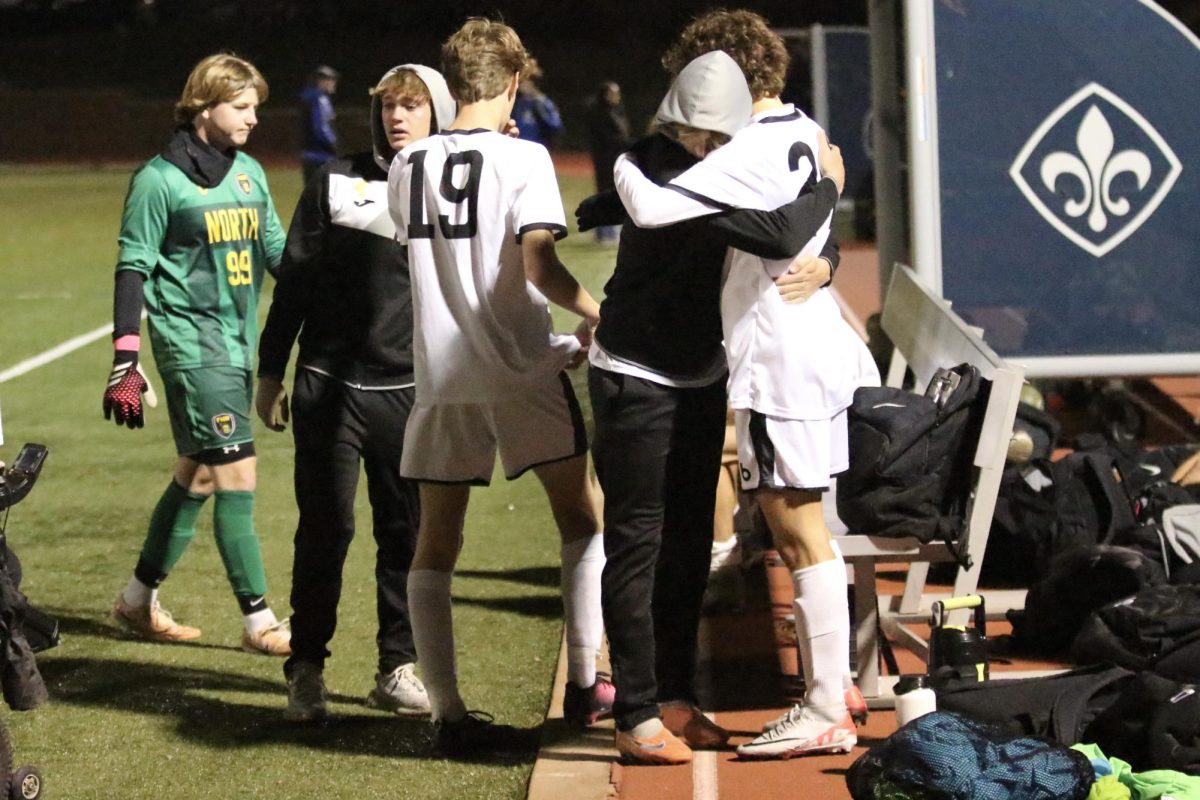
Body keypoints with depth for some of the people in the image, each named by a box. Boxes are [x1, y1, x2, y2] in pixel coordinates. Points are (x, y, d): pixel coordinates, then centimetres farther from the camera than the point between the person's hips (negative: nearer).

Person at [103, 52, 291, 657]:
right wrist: (125, 361, -12)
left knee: (198, 474, 13)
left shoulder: (249, 173, 11)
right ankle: (259, 622, -5)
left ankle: (139, 601, 26)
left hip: (237, 340, 7)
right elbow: (132, 268, -8)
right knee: (236, 473, -10)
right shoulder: (159, 179, -8)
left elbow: (277, 251, 18)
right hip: (189, 336, -7)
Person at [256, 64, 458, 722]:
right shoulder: (336, 182, 4)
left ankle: (398, 668, 16)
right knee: (324, 530, 1)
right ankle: (306, 668, 12)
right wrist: (271, 371, 6)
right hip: (329, 388, -1)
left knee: (408, 532, 5)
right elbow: (294, 280, 7)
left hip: (411, 391, 1)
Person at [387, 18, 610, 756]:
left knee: (436, 545, 6)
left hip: (440, 376, 4)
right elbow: (538, 265, -20)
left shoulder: (408, 167, 5)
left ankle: (449, 713, 1)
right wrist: (595, 314, -5)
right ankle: (584, 682, 14)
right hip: (522, 371, -3)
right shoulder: (522, 159, -9)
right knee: (581, 515, 15)